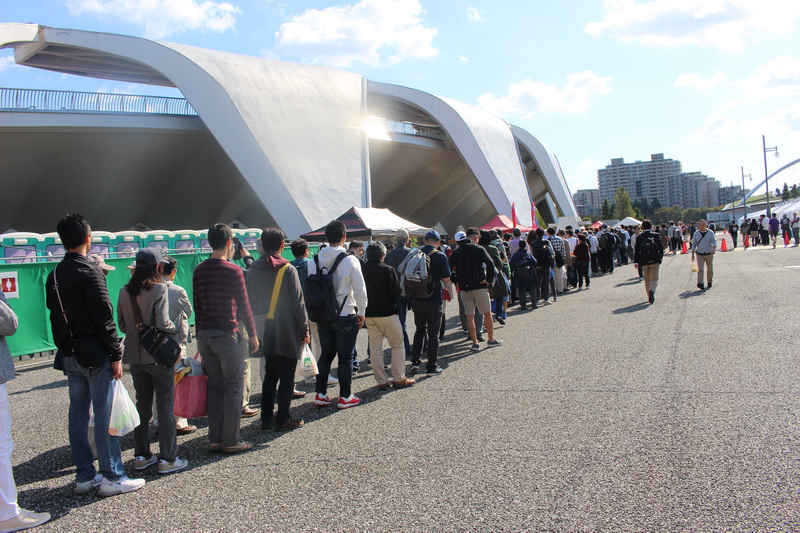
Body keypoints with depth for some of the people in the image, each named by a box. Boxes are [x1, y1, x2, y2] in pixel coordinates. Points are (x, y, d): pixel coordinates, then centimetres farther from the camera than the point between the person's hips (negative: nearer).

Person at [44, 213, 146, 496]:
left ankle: (84, 475, 19)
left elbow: (55, 317, 13)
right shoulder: (89, 272, -14)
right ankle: (112, 477, 2)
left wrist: (65, 349, 17)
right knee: (104, 415, -3)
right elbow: (104, 318, -17)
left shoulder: (54, 276, 9)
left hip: (70, 354, 8)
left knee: (78, 414, 12)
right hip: (95, 355, -8)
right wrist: (116, 355, -13)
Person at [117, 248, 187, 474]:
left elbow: (122, 325, 7)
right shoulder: (159, 289, -14)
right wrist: (175, 329, -1)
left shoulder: (125, 292, 2)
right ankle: (167, 458, 6)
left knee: (142, 406, 16)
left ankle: (141, 455, 24)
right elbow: (162, 323, -20)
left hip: (135, 358, 6)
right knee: (165, 407, 3)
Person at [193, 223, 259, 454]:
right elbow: (243, 306, -9)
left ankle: (214, 439, 16)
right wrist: (252, 335, 1)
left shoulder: (199, 270, 7)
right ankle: (230, 441, 4)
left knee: (214, 387, 13)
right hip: (227, 334, -6)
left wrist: (200, 334, 18)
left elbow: (197, 305, 11)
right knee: (234, 387, 2)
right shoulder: (233, 271, -11)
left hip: (205, 335, 6)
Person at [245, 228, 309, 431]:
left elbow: (249, 302, 9)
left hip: (265, 333, 5)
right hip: (287, 333, -5)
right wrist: (304, 330, -4)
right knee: (287, 376, 3)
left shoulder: (252, 270, 3)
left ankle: (266, 417, 20)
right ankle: (283, 419, 6)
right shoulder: (288, 270, -12)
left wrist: (254, 329, 16)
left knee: (270, 374, 16)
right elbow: (298, 303, -11)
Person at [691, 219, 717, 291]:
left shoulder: (710, 233, -2)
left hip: (709, 254, 0)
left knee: (710, 269, 11)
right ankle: (700, 283, -23)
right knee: (700, 269, -14)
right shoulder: (696, 233, 2)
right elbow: (694, 244, 10)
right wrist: (692, 254, 9)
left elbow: (714, 242, -9)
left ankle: (709, 281, 29)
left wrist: (714, 249, -29)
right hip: (699, 254, 0)